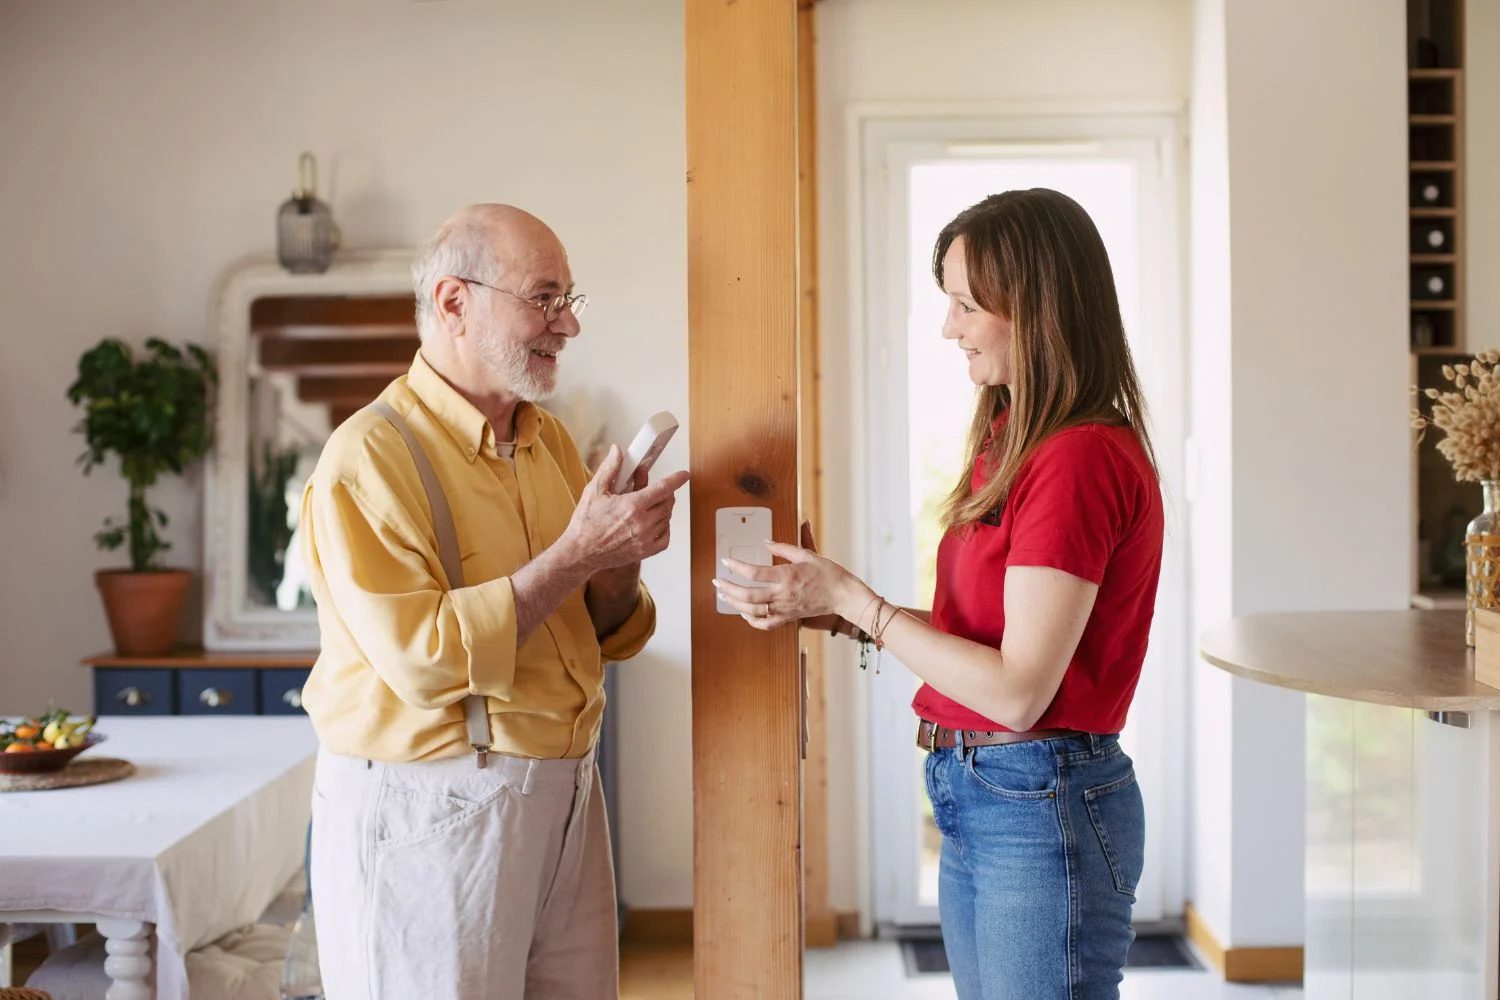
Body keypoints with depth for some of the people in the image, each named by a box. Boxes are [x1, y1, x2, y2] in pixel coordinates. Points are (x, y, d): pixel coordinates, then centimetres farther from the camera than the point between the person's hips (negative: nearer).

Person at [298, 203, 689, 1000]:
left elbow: (607, 636, 12)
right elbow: (424, 661, -22)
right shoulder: (370, 454, -13)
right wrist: (577, 553, -21)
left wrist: (621, 558, -9)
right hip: (428, 809, -6)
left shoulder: (549, 440, 9)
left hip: (565, 796, 7)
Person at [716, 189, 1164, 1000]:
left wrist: (855, 602, -16)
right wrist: (828, 612, 1)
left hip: (1042, 808, -9)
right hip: (974, 801, 9)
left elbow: (1017, 689, -21)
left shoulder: (1081, 460, -20)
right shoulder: (1008, 443, 9)